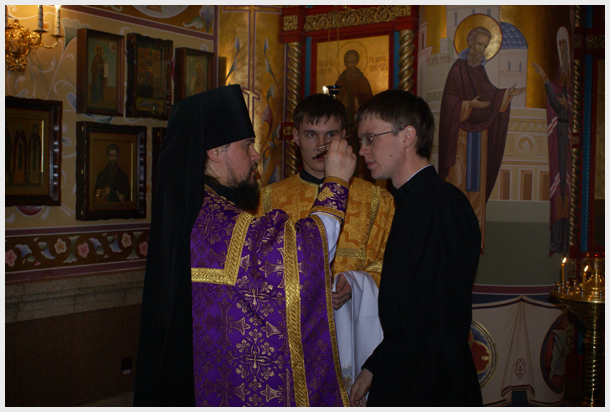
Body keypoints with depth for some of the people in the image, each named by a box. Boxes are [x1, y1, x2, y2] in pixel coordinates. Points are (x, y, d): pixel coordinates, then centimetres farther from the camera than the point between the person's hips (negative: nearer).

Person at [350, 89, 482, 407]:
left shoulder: (441, 205, -20)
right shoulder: (412, 201, 11)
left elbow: (444, 335, -24)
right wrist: (373, 368, 13)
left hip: (432, 392, -9)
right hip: (402, 381, 9)